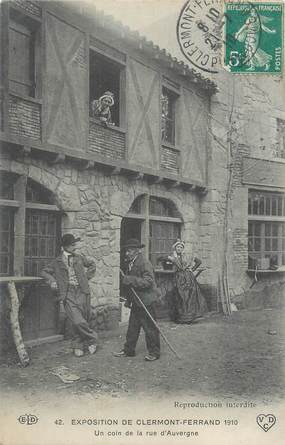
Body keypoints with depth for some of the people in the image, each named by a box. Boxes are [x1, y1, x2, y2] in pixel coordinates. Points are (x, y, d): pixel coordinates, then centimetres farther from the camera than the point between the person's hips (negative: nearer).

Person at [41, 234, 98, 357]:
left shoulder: (79, 258, 11)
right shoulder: (57, 262, 7)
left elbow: (92, 265, 27)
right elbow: (44, 272, 17)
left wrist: (87, 276, 14)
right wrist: (52, 281, 1)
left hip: (82, 292, 2)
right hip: (68, 295, -2)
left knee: (84, 320, 4)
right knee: (78, 322, -15)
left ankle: (78, 346, 22)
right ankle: (92, 339, 8)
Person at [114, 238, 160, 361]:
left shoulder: (144, 263, -16)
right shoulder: (131, 263, 12)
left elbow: (148, 281, -25)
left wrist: (131, 280, -28)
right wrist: (129, 299, 19)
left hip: (146, 301, -9)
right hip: (136, 302, 9)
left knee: (150, 328, 2)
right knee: (132, 327, 15)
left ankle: (154, 352, 14)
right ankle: (128, 350, 25)